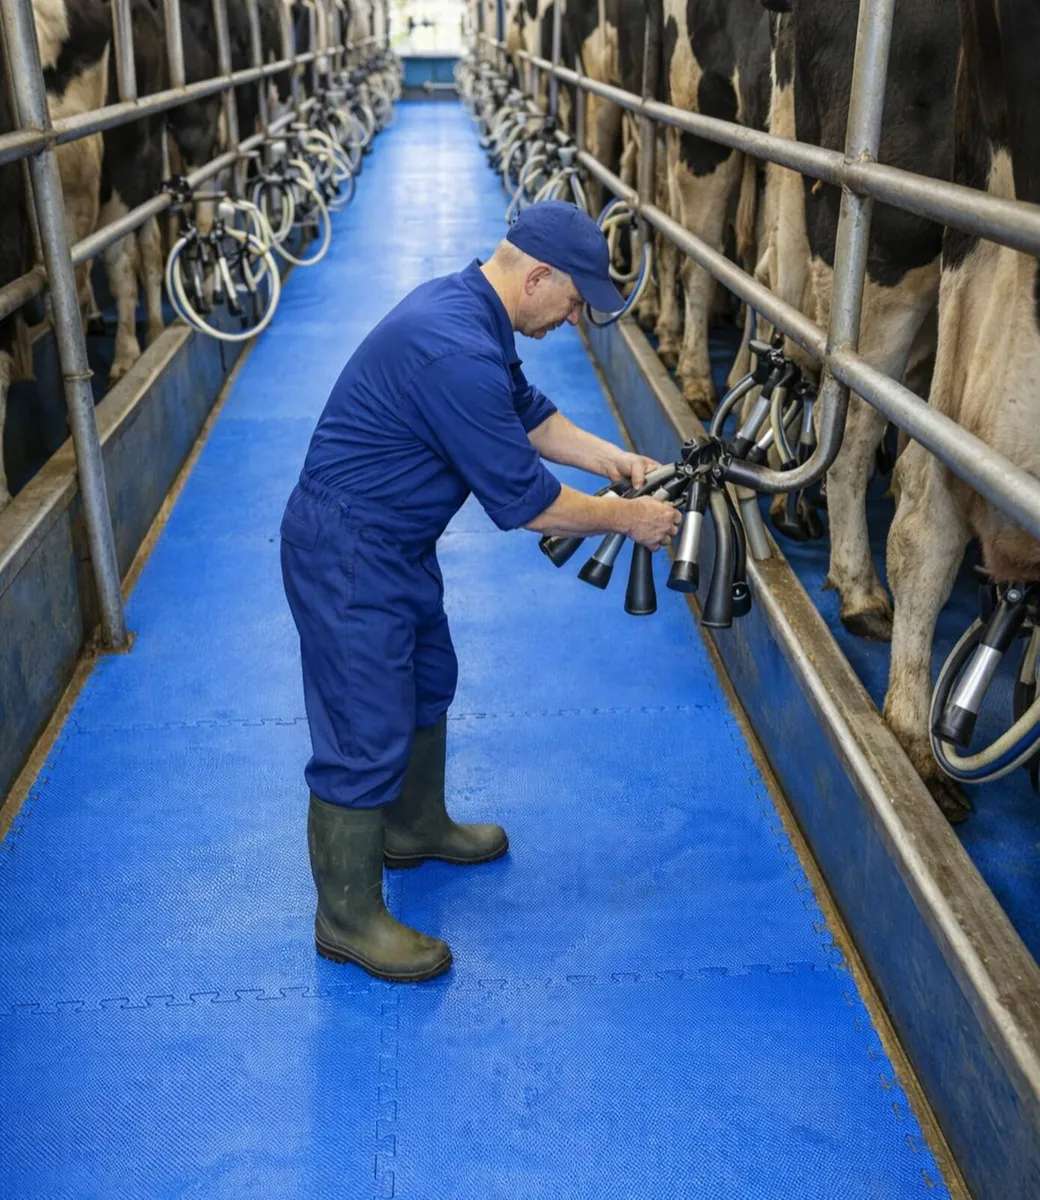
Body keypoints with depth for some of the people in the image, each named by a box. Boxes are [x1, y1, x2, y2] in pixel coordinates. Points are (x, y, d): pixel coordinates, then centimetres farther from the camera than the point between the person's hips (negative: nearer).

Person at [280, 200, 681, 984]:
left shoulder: (467, 305, 3)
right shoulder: (456, 353, -30)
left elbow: (526, 410, 17)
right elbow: (523, 501, -24)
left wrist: (611, 457, 7)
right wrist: (626, 519, -11)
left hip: (393, 543, 11)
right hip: (347, 554, -11)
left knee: (426, 683, 25)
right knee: (367, 733, -1)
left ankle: (416, 828, 47)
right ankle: (349, 919, 17)